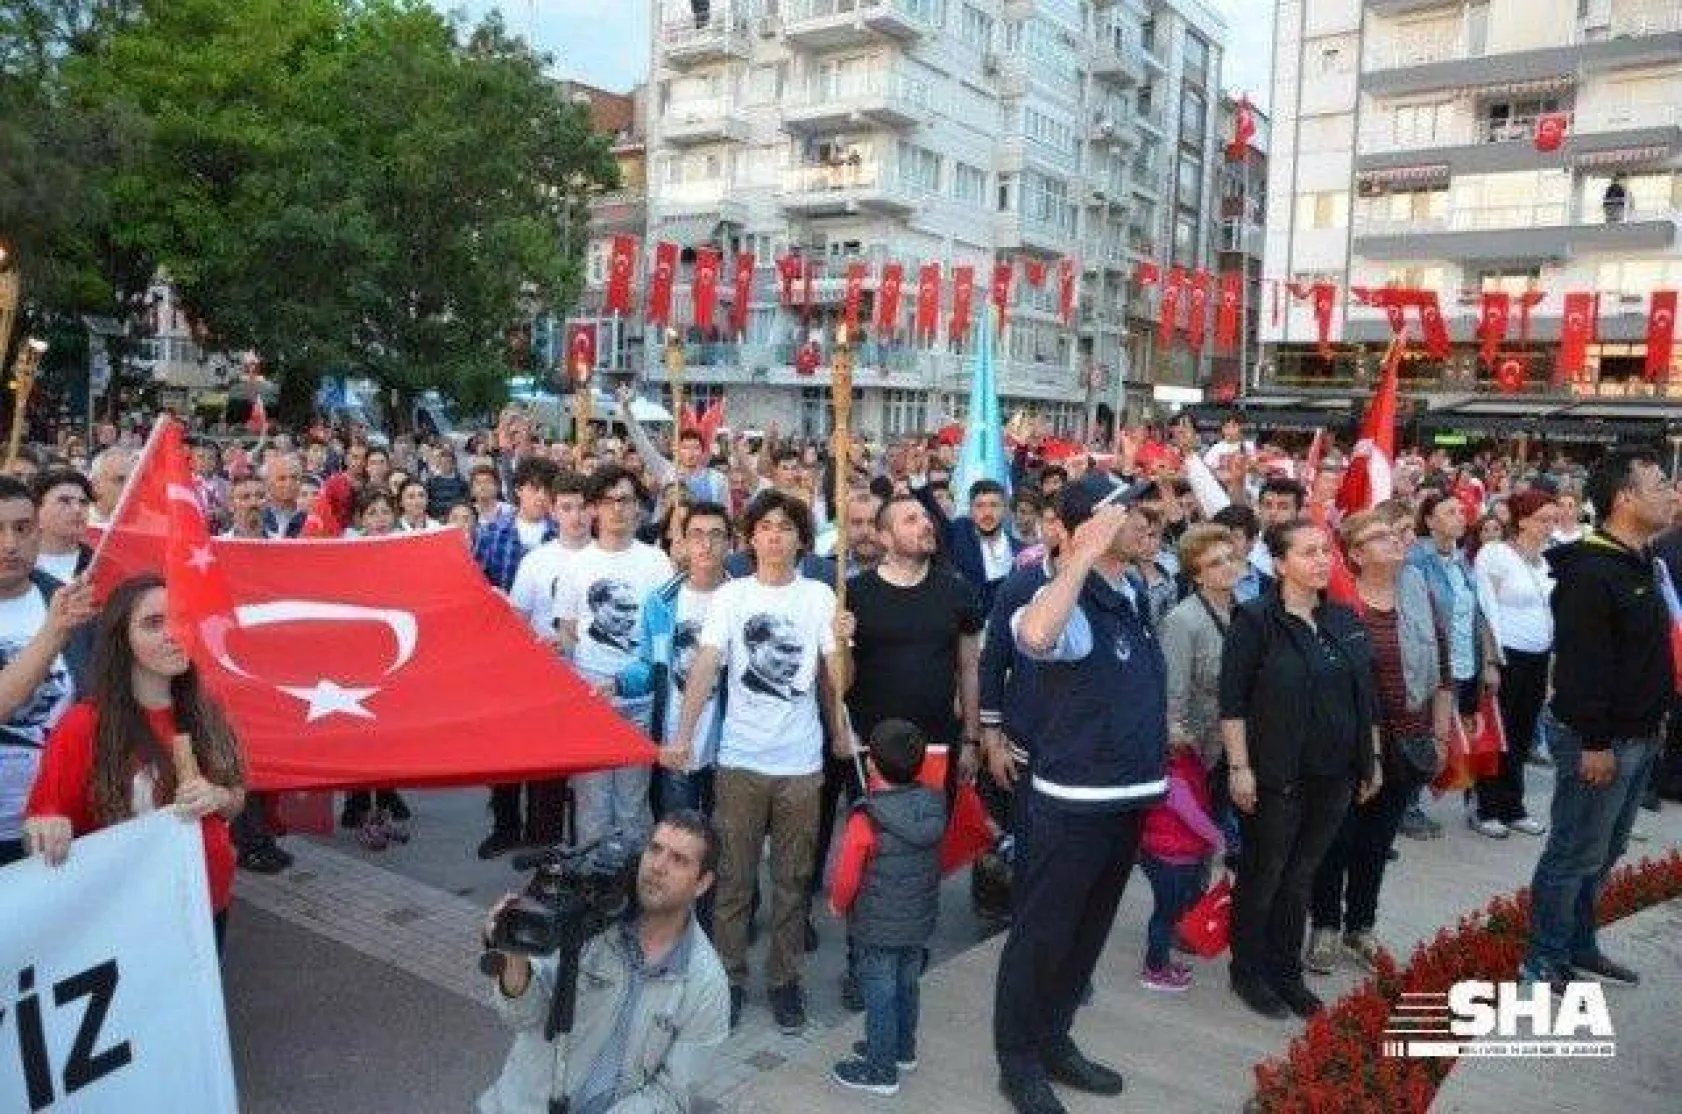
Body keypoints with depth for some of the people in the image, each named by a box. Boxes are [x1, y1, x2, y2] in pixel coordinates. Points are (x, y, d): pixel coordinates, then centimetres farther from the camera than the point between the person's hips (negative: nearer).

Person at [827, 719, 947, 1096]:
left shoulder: (866, 819, -26)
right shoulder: (934, 807, -8)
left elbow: (847, 876, -17)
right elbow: (934, 864, 6)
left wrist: (838, 904, 3)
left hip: (876, 928, -6)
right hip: (919, 923, 6)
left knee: (879, 995, 8)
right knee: (906, 987, 22)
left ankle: (881, 1070, 20)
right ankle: (902, 1050, 40)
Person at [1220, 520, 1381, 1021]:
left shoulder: (1345, 620, 7)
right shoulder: (1255, 620, -12)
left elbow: (1365, 696, 14)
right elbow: (1232, 701, -13)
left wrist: (1372, 757, 13)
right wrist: (1238, 767, -15)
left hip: (1334, 775, 5)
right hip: (1275, 777, -5)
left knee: (1301, 875, 16)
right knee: (1262, 876, 8)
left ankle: (1287, 971, 29)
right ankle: (1248, 971, 24)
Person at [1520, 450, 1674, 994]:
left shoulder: (1641, 563, 11)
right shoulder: (1590, 572, -22)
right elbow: (1582, 665, -25)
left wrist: (1652, 718, 17)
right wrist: (1595, 743, -25)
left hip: (1635, 736, 10)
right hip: (1598, 740, -10)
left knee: (1604, 852, 19)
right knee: (1575, 854, 0)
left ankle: (1579, 944, 33)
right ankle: (1543, 959, 13)